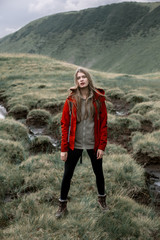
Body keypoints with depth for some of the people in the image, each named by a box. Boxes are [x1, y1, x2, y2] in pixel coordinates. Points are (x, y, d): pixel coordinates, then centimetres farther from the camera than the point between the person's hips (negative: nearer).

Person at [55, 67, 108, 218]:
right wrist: (64, 149, -7)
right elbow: (65, 125, -4)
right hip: (75, 144, 0)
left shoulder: (98, 98, -6)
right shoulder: (71, 100, -6)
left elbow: (103, 123, -3)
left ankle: (102, 199, 42)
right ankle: (62, 205, 28)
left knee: (98, 172, 17)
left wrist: (102, 146, -6)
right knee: (67, 175, 8)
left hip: (93, 144, 0)